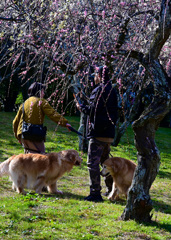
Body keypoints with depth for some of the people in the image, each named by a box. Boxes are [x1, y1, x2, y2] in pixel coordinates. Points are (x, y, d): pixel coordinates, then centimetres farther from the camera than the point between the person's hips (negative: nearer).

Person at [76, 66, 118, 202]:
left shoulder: (99, 90, -14)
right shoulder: (112, 91, 13)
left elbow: (93, 110, -20)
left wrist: (81, 107, -4)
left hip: (98, 133, -9)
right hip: (109, 133, 9)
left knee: (93, 163, -7)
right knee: (105, 161, 21)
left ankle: (95, 193, -10)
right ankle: (112, 190, 28)